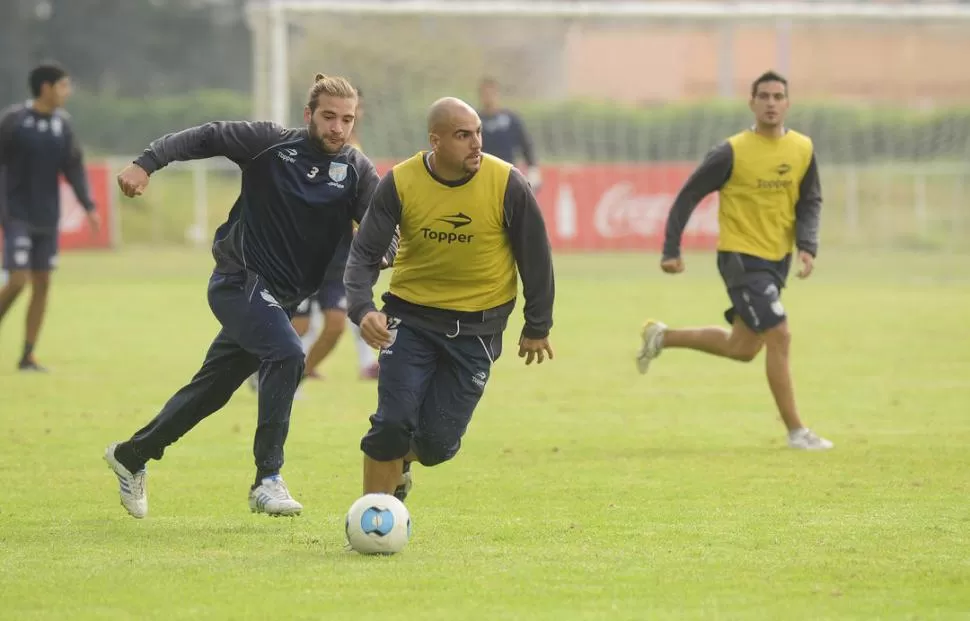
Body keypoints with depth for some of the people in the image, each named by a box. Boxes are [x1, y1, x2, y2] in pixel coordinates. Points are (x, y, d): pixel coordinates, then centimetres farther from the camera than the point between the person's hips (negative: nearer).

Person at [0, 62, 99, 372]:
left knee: (42, 283, 3)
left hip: (47, 217, 5)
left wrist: (89, 206, -4)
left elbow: (74, 167, 7)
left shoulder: (62, 124, 5)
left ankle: (27, 355, 9)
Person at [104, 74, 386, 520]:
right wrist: (147, 162, -14)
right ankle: (267, 479, -24)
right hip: (240, 279, -5)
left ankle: (131, 456, 33)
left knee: (211, 390, 13)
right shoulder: (271, 143, -8)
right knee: (286, 354, -27)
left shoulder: (356, 171, -1)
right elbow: (205, 137, -3)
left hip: (279, 298, 5)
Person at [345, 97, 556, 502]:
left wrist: (537, 328, 5)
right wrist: (362, 309, -25)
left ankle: (399, 465, 36)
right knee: (392, 424, -12)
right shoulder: (400, 183, -12)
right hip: (410, 316, 0)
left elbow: (535, 256, -1)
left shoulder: (507, 185, -14)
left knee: (438, 441, -1)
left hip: (477, 327, 0)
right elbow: (364, 252, -7)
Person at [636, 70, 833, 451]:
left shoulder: (803, 149, -1)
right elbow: (688, 196, -8)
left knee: (741, 349, 14)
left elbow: (810, 202, 5)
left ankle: (662, 338, 35)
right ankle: (795, 431, -6)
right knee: (779, 336, -14)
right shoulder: (732, 153, -14)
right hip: (741, 257, -7)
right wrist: (671, 250, -11)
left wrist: (807, 246, -12)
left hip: (777, 259, 7)